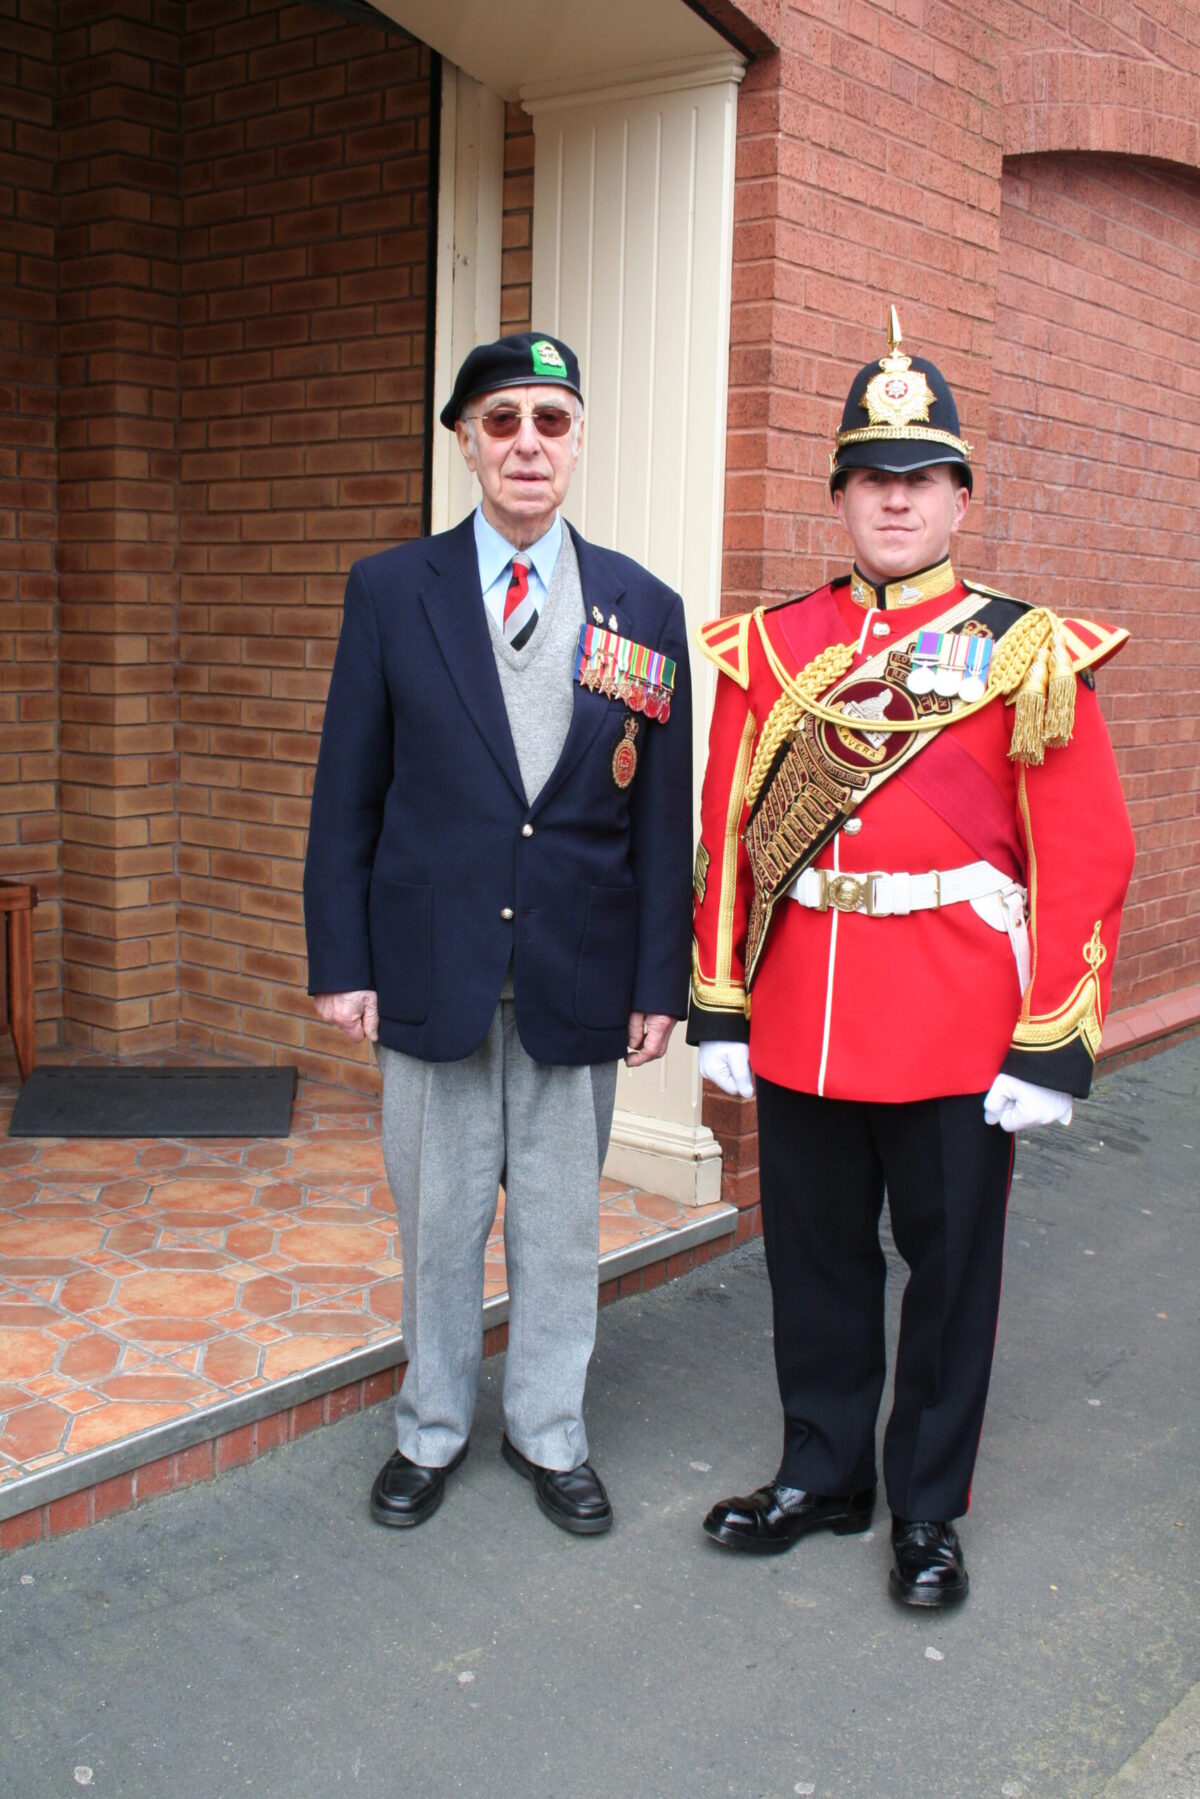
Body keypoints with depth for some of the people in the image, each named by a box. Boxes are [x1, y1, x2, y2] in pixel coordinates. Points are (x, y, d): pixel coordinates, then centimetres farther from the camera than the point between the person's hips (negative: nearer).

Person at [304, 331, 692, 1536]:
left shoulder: (642, 609, 2)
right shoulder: (391, 591, 1)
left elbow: (663, 814, 3)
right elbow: (347, 794, 1)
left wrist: (660, 980, 0)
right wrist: (341, 962, -3)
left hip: (578, 974, 1)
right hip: (433, 967, 0)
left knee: (562, 1217, 12)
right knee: (437, 1213, 12)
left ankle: (549, 1432, 32)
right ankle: (430, 1430, 33)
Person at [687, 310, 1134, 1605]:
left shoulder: (1026, 654, -3)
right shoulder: (769, 646, 4)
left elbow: (1086, 861, -6)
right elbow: (727, 841, 6)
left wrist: (1052, 1048, -11)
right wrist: (718, 1007, 3)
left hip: (960, 1024, -2)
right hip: (801, 1022, 3)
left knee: (949, 1265, 11)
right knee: (815, 1256, 14)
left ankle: (928, 1509, 29)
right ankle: (821, 1473, 34)